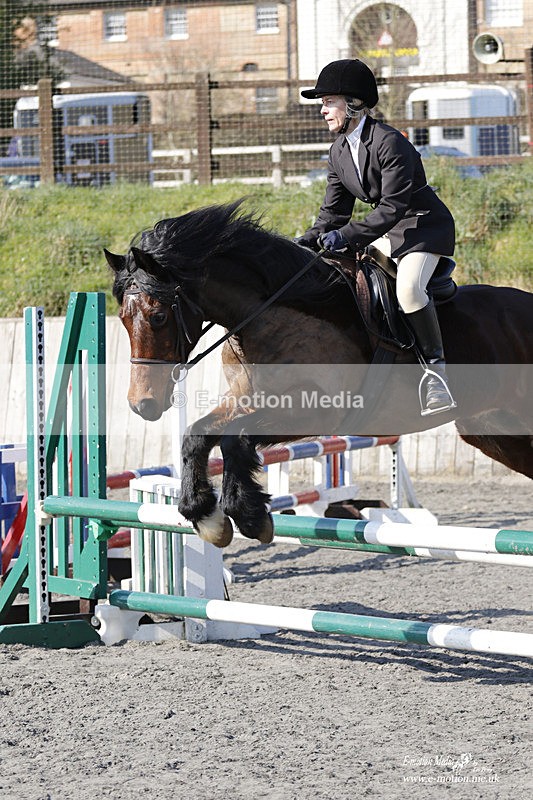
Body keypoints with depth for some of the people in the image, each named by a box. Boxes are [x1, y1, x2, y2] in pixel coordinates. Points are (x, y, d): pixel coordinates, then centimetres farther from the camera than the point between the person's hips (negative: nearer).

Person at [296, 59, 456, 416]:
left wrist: (347, 236, -33)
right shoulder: (339, 151, 4)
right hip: (388, 232, 9)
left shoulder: (388, 142, -23)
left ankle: (436, 371, -20)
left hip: (426, 226, -9)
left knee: (408, 288, -32)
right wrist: (310, 240, -10)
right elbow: (334, 210, 8)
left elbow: (393, 207, -27)